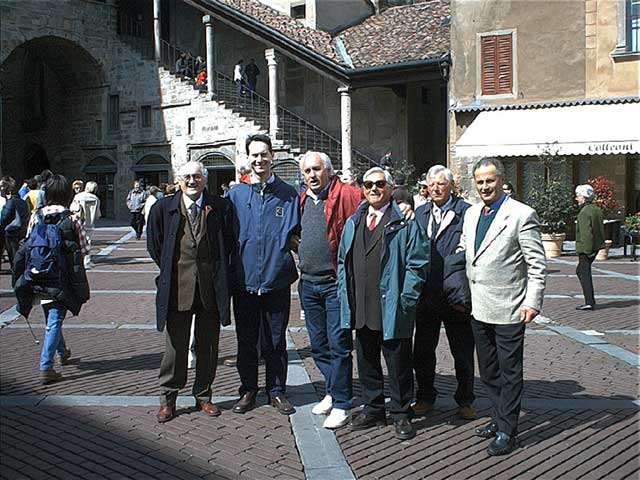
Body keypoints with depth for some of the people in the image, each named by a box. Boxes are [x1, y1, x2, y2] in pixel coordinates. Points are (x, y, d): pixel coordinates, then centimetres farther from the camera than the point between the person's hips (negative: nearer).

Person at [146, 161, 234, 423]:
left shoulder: (220, 207, 1)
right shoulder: (163, 208, 1)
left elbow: (228, 243, 8)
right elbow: (154, 245, 10)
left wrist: (218, 273, 4)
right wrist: (170, 272, 7)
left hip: (211, 288, 1)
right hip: (177, 288, -1)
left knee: (208, 346, 10)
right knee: (176, 346, 7)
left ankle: (203, 396, 25)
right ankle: (168, 399, 20)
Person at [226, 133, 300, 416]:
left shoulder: (288, 194, 3)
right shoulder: (235, 195, 3)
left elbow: (297, 234, 8)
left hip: (277, 280, 0)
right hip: (244, 281, 1)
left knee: (275, 340, 9)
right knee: (246, 340, 11)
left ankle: (276, 391, 23)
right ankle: (248, 390, 25)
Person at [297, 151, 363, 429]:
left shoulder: (346, 195, -9)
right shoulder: (303, 200, 12)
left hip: (335, 282, -7)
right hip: (308, 283, 7)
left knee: (338, 344, -3)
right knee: (318, 345, 14)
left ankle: (341, 404, 6)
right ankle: (333, 392, 29)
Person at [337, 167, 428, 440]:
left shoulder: (406, 223, -5)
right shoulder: (352, 223, 14)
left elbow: (417, 264, -9)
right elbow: (343, 261, 18)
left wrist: (405, 300, -14)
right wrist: (344, 293, 8)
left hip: (392, 311, -5)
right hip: (361, 311, 6)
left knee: (398, 364, 6)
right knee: (367, 362, 16)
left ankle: (401, 415, 20)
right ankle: (373, 410, 30)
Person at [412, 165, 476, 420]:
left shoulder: (467, 212, -6)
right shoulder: (420, 213, 10)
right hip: (426, 293, 4)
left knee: (462, 351, 8)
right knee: (423, 350, 12)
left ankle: (464, 401, 23)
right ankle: (425, 397, 28)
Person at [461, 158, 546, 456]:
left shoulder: (522, 215, -10)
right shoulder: (471, 214, 10)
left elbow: (537, 264, -10)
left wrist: (533, 303, -15)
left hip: (508, 310, -6)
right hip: (478, 309, 7)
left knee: (510, 373, 4)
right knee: (488, 372, 17)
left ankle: (507, 432, 14)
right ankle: (498, 419, 32)